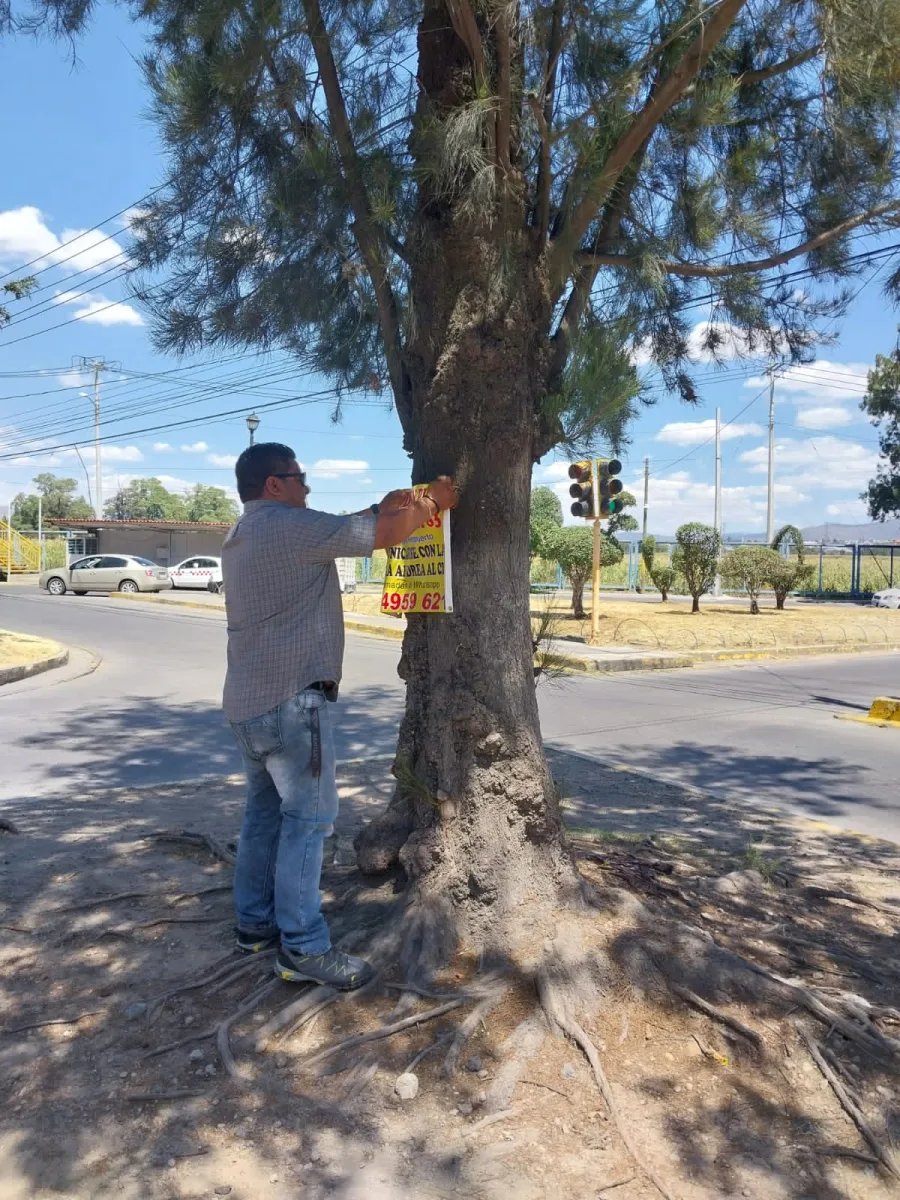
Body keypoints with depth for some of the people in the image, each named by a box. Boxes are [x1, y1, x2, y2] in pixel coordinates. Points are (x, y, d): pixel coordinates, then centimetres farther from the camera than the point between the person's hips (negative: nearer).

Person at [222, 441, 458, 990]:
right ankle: (303, 948, 2)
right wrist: (432, 503, 2)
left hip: (251, 699, 10)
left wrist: (382, 508, 17)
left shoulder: (244, 534, 16)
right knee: (309, 817, -4)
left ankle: (255, 922, 26)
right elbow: (383, 535, -13)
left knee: (266, 809, 16)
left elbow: (337, 534, 23)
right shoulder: (288, 525, -15)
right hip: (291, 698, -10)